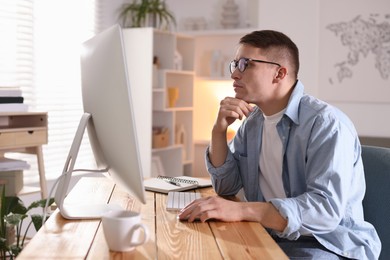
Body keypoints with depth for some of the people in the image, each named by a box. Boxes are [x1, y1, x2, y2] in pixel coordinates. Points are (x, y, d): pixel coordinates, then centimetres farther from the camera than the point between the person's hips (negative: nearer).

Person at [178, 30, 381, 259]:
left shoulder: (327, 123, -18)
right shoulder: (253, 121, 7)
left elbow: (326, 209, -29)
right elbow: (225, 186, 10)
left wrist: (240, 210, -37)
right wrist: (219, 130, -5)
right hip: (268, 239, 7)